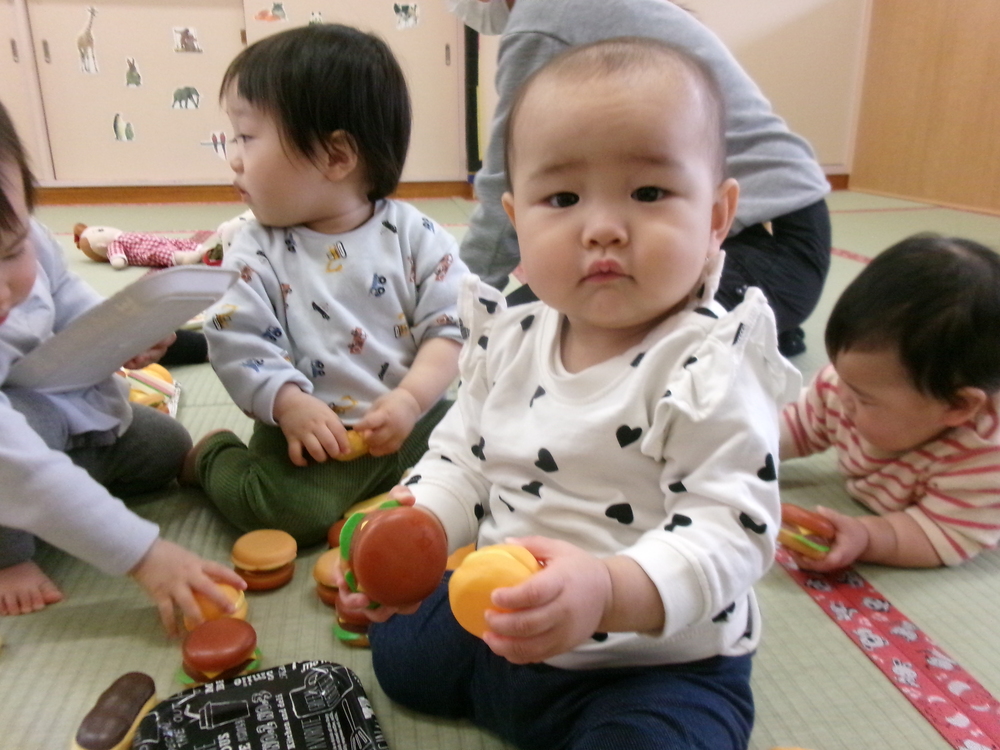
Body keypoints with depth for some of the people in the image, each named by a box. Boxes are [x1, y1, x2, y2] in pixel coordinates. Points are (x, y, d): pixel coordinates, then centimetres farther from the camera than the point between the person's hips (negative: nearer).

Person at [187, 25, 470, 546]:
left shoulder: (414, 235, -2)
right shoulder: (257, 252, -1)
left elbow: (449, 327, -4)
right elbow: (237, 345, -6)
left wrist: (410, 398, -17)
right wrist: (288, 405, -21)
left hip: (414, 419, 2)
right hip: (310, 427, -1)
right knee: (287, 507, -25)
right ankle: (213, 456, 10)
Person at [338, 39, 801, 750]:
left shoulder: (709, 369, -24)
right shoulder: (511, 342, -5)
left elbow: (731, 530, -28)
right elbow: (463, 458, 5)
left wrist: (609, 592, -45)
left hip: (660, 665, -5)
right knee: (397, 645, 19)